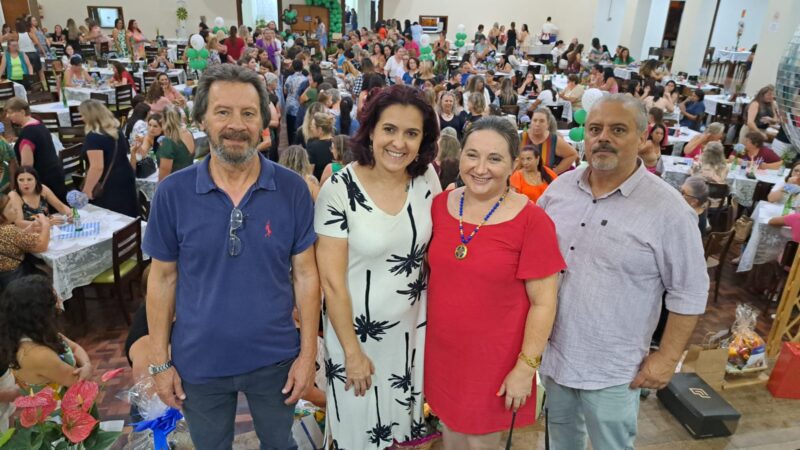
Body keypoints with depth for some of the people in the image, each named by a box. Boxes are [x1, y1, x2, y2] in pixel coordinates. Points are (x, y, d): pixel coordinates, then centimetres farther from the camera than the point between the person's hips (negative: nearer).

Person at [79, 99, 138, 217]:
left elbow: (97, 167, -24)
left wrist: (86, 191, -17)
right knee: (127, 218, 13)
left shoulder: (93, 137, -19)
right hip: (126, 178, 9)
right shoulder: (116, 129, 9)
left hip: (107, 186, -9)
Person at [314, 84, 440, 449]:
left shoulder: (426, 178, -7)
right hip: (358, 328, -3)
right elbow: (332, 280, -16)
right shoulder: (339, 190, -21)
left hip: (413, 324, 4)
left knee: (405, 421, 24)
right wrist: (352, 350, -12)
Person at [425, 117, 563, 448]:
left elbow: (543, 302, -13)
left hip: (494, 358, -4)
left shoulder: (531, 220, -18)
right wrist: (426, 328, 9)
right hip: (441, 349, 4)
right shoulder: (440, 205, -5)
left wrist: (525, 368, -12)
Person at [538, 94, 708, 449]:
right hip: (552, 350, 5)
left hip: (612, 366, -4)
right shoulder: (560, 188, -3)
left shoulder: (668, 210, -17)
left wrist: (667, 358, -9)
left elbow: (689, 292, -10)